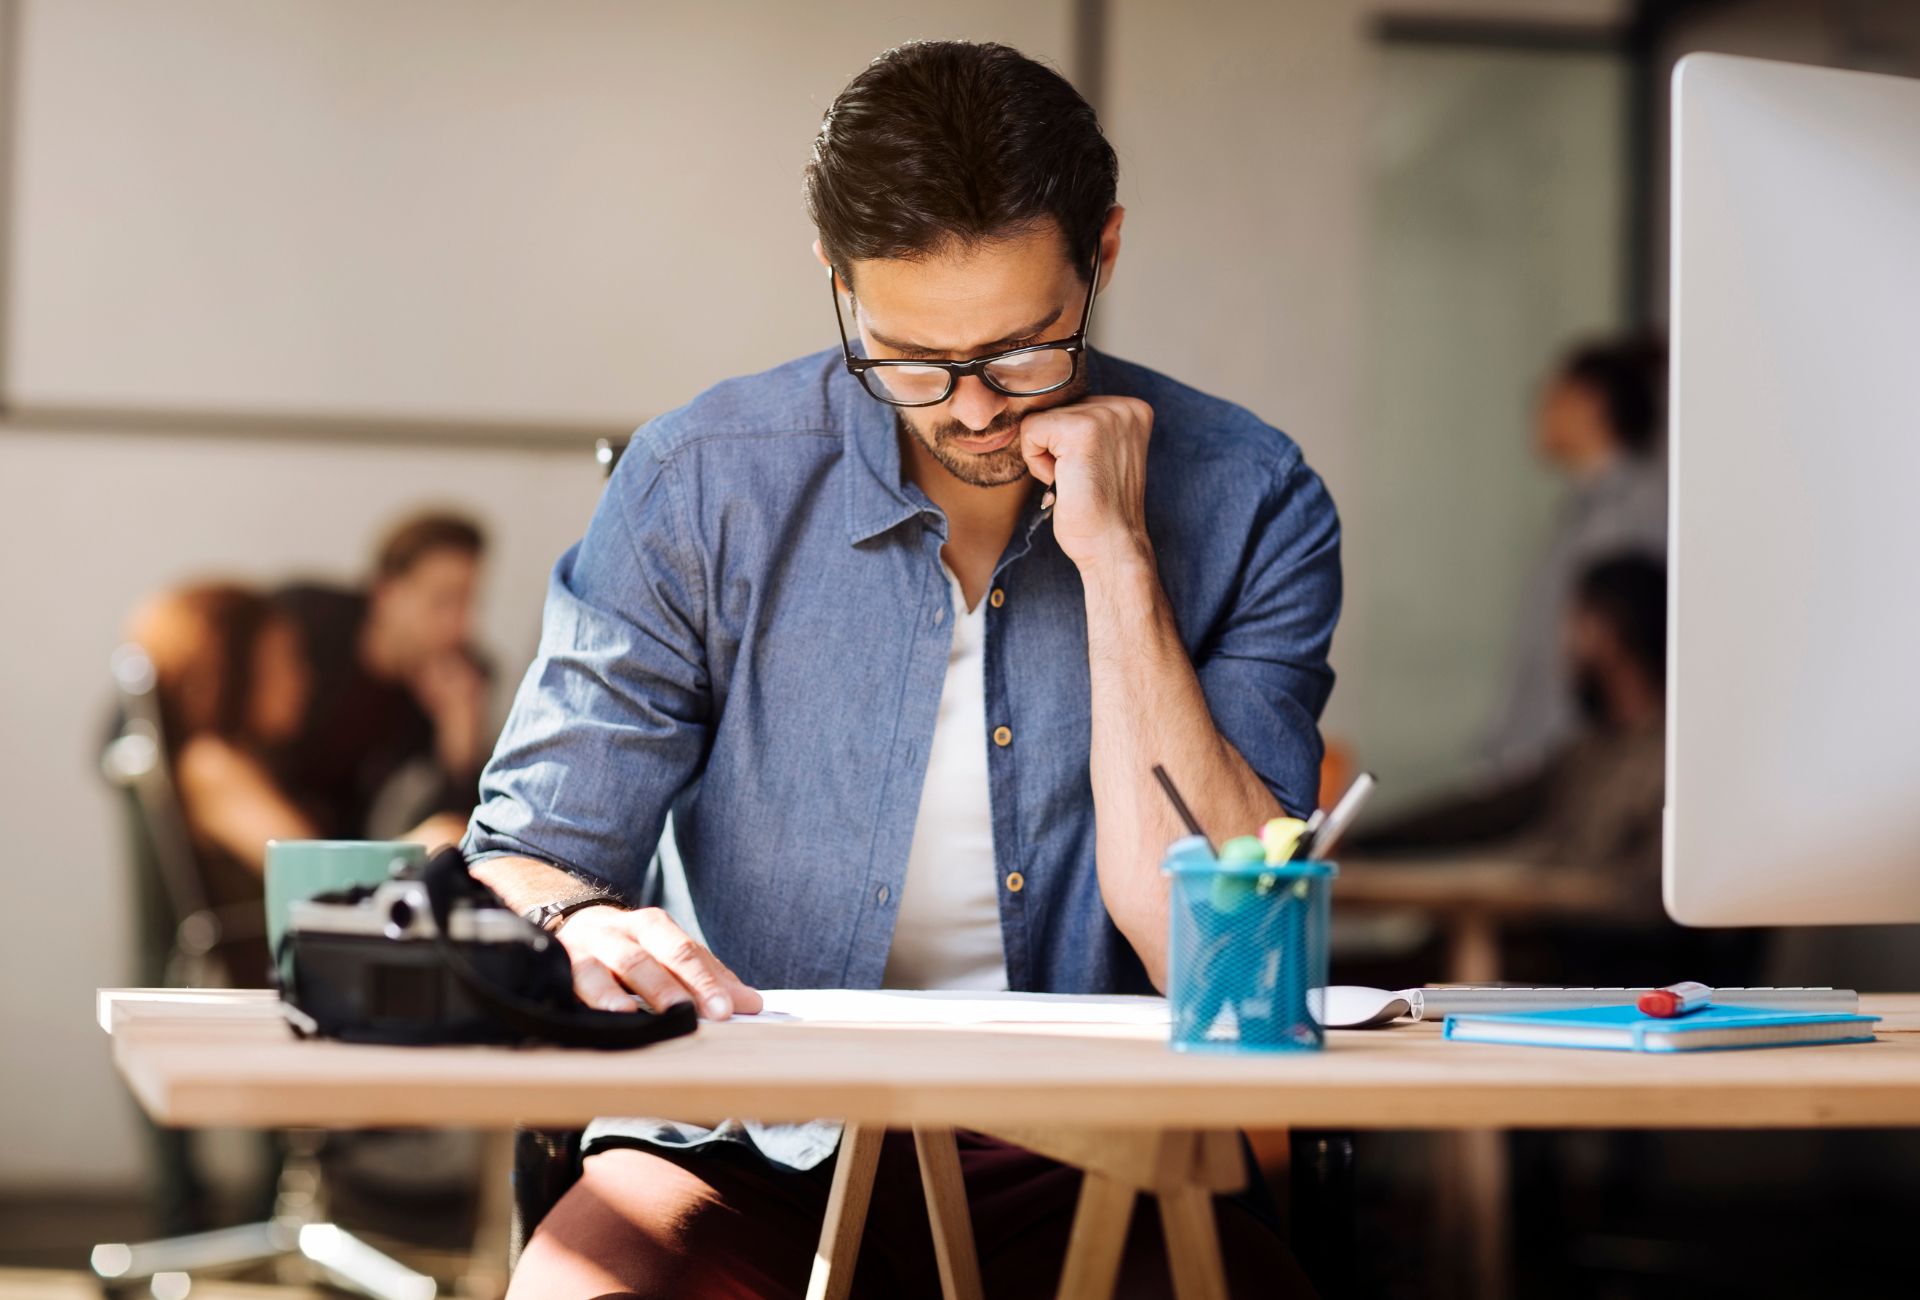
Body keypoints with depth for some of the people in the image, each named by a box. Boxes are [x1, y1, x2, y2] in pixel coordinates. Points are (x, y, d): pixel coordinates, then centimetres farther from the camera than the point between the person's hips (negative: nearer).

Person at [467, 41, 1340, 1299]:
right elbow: (524, 864, 1)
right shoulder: (702, 485, -3)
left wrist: (1119, 563, -17)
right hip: (756, 1144, 0)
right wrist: (581, 928, -23)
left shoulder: (1245, 501, -4)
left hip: (1090, 1162, 0)